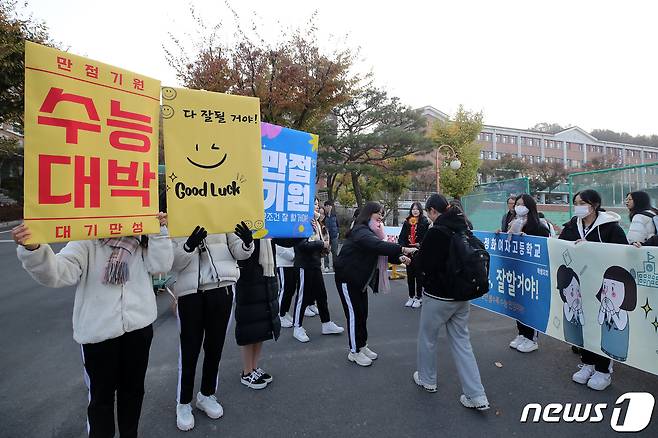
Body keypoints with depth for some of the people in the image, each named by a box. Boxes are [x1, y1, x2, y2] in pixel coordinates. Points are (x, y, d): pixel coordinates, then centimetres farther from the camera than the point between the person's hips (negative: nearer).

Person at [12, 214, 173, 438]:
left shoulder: (142, 239, 2)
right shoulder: (86, 242, -9)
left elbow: (161, 265, -9)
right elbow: (58, 272, -22)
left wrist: (159, 231, -16)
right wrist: (33, 250, -40)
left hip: (139, 327, 4)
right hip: (99, 331, -3)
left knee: (133, 389, 22)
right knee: (101, 395, 14)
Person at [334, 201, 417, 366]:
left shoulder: (372, 232, 8)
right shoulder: (360, 231, -23)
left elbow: (384, 252, 0)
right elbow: (377, 246, -41)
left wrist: (399, 258, -19)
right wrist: (403, 249, -47)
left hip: (360, 280, 9)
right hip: (347, 278, -9)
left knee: (363, 313, 13)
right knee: (354, 314, -2)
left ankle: (362, 346, 27)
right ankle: (354, 352, 12)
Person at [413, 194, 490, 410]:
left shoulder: (436, 232, -20)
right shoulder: (464, 229, 3)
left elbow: (424, 264, -17)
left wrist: (417, 253, 4)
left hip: (438, 295, -7)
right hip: (462, 295, 7)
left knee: (427, 337, 16)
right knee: (462, 342, 14)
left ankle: (427, 380, 34)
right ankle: (477, 396, 14)